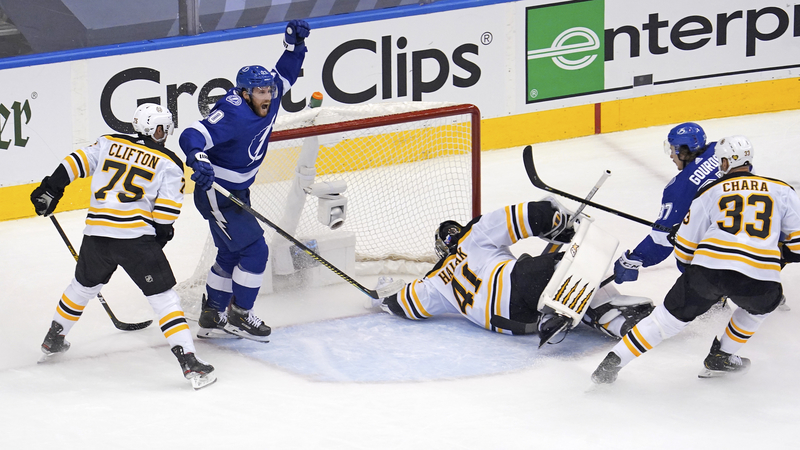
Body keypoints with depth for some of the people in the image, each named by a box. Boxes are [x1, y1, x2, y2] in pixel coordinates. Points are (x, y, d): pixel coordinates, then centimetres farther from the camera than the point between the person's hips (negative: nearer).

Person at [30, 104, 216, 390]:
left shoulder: (109, 143, 13)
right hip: (136, 236, -5)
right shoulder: (169, 163, 3)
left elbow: (76, 162, 9)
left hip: (96, 234, 5)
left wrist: (50, 189, 17)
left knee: (84, 285, 29)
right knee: (163, 297, -2)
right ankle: (188, 360, -11)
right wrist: (160, 235, 11)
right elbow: (167, 207, -4)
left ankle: (53, 339, 44)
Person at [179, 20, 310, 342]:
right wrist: (199, 159, -58)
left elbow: (284, 76, 10)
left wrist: (295, 43, -6)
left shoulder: (265, 104, -5)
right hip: (216, 193, -10)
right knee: (254, 251, -9)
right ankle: (240, 317, 4)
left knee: (231, 254, 18)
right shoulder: (233, 115, -30)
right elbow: (192, 136, -37)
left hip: (237, 193, 10)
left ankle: (211, 318, 29)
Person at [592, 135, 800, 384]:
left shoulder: (710, 192, 18)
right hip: (758, 278, 0)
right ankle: (720, 358, 32)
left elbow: (685, 248, 19)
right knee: (762, 303, 35)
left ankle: (612, 362, 11)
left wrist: (692, 268, 39)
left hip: (709, 268, 0)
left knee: (668, 317, 15)